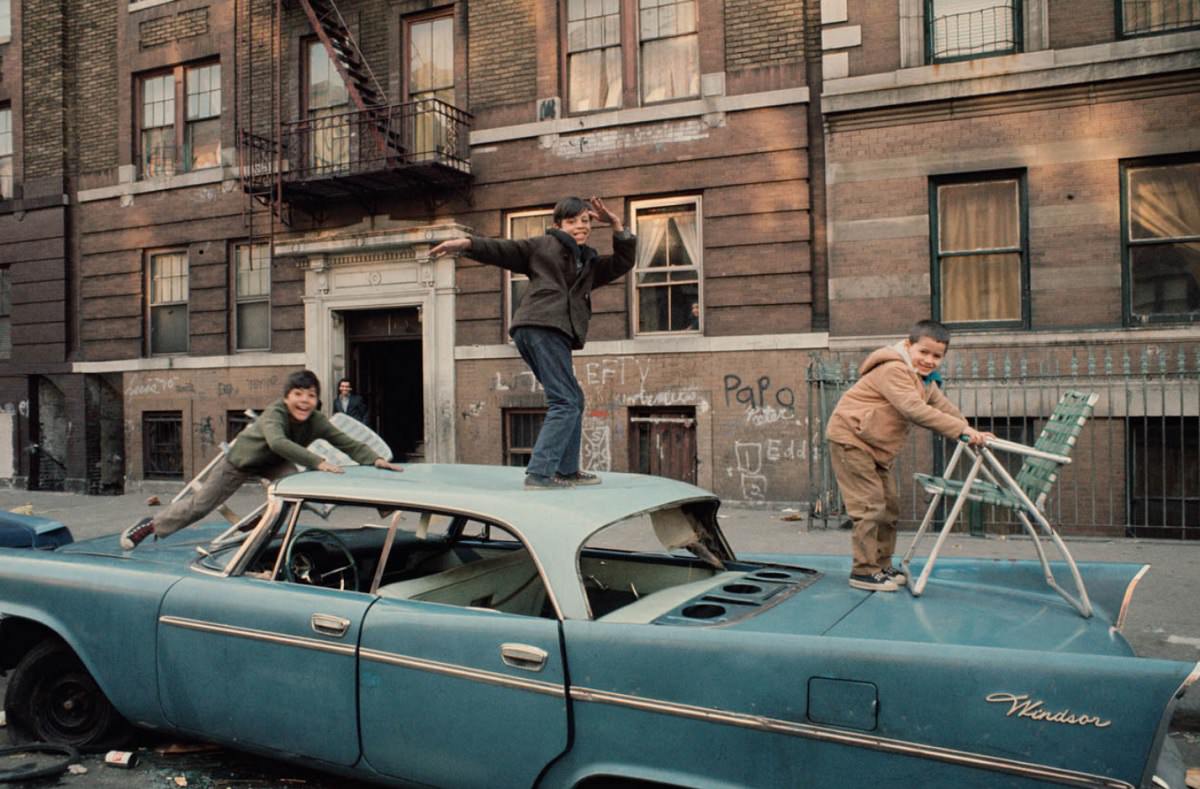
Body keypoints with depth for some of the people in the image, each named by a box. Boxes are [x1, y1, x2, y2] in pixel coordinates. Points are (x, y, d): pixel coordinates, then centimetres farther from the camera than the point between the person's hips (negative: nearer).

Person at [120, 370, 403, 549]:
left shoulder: (317, 421, -26)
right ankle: (151, 526, 30)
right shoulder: (275, 413, -40)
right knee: (200, 505, 6)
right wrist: (318, 463, -68)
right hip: (240, 460, -4)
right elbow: (278, 442, -59)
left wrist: (376, 459, -48)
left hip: (274, 464, 4)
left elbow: (347, 443, -30)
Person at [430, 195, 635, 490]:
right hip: (541, 326, -9)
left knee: (572, 401, 14)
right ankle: (538, 474, -17)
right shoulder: (543, 245, 13)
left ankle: (566, 470, 21)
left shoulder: (590, 264, 30)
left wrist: (616, 224, 13)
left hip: (555, 334, 9)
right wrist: (466, 244, -4)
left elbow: (624, 261, 23)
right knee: (565, 402, -14)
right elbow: (501, 250, 9)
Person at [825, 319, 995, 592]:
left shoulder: (926, 382, 12)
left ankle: (882, 566, 22)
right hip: (850, 439, -10)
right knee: (870, 505, -12)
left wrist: (973, 433, -3)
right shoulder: (893, 370, -22)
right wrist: (961, 429, -35)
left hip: (877, 448, 10)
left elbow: (945, 409, 12)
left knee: (889, 505, 11)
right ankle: (863, 571, -5)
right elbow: (914, 409, -33)